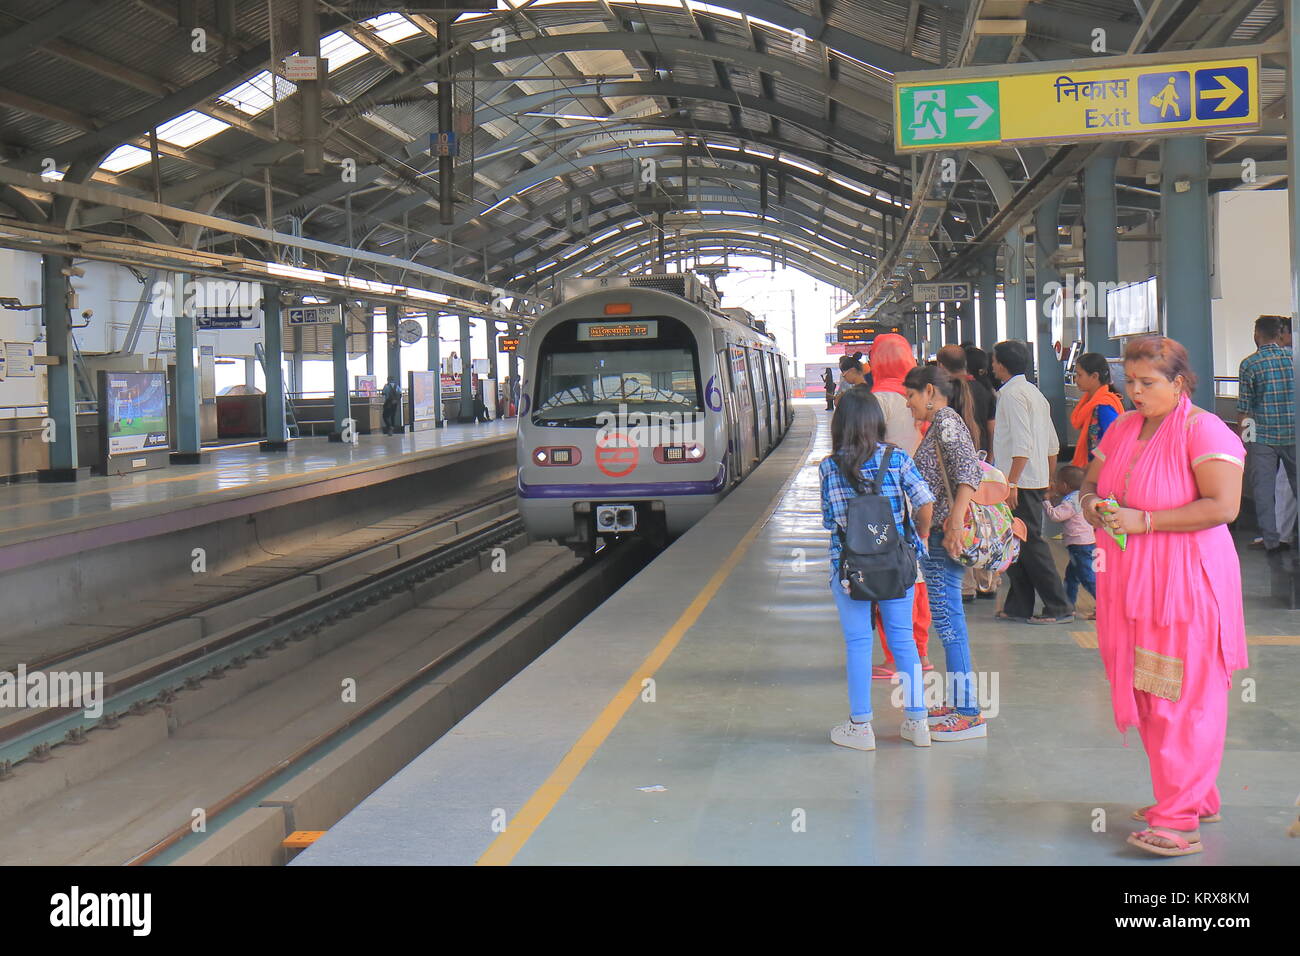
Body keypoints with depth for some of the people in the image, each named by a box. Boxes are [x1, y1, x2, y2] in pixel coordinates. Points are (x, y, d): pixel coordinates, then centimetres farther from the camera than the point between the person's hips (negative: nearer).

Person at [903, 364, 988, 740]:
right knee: (948, 618, 14)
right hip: (935, 536, 10)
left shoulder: (946, 421, -11)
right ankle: (956, 702, 22)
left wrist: (956, 522, -32)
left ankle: (969, 714, -5)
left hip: (942, 535, -10)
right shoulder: (941, 424, 19)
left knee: (948, 619, -8)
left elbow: (969, 471, -25)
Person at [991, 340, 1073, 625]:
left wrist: (1012, 482, -22)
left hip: (1022, 481, -10)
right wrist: (1049, 478, 24)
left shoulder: (1012, 393, -12)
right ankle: (1018, 606, 18)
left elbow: (1022, 445, -21)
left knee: (1030, 543, -6)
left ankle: (1058, 609, -4)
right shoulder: (1034, 392, 17)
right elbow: (1052, 444, 18)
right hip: (1037, 479, 10)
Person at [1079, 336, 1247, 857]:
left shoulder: (1203, 429, -10)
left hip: (1185, 580, -7)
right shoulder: (1122, 428, 13)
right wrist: (1091, 505, -2)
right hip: (1128, 581, 8)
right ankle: (1197, 796, 26)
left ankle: (1178, 818, 0)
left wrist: (1143, 520, -21)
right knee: (1145, 693, 11)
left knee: (1184, 698, -4)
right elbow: (1090, 482, 23)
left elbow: (1223, 505, -20)